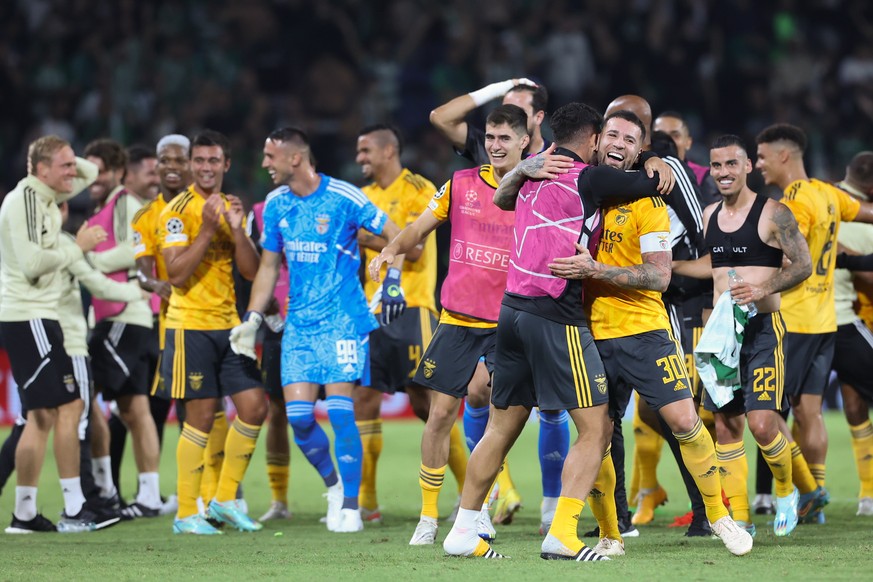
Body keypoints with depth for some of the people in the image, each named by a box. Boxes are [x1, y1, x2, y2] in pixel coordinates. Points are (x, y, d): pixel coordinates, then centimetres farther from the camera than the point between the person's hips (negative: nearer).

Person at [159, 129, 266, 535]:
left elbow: (251, 271, 6)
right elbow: (176, 273, -17)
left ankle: (224, 500, 14)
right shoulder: (178, 210, -7)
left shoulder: (231, 209, 13)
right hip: (190, 326, -7)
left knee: (254, 406, 1)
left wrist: (237, 230, -8)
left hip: (227, 324, 7)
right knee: (201, 416, -6)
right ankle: (186, 514, 3)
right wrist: (207, 230, -22)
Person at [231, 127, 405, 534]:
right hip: (298, 322, 5)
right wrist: (252, 319, 10)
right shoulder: (275, 205, 7)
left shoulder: (342, 198, -10)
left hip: (343, 319, -5)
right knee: (298, 415, -3)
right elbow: (269, 266, 16)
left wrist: (393, 281, -12)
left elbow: (393, 234, -1)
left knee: (339, 410, -12)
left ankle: (350, 506, -4)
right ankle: (333, 485, 20)